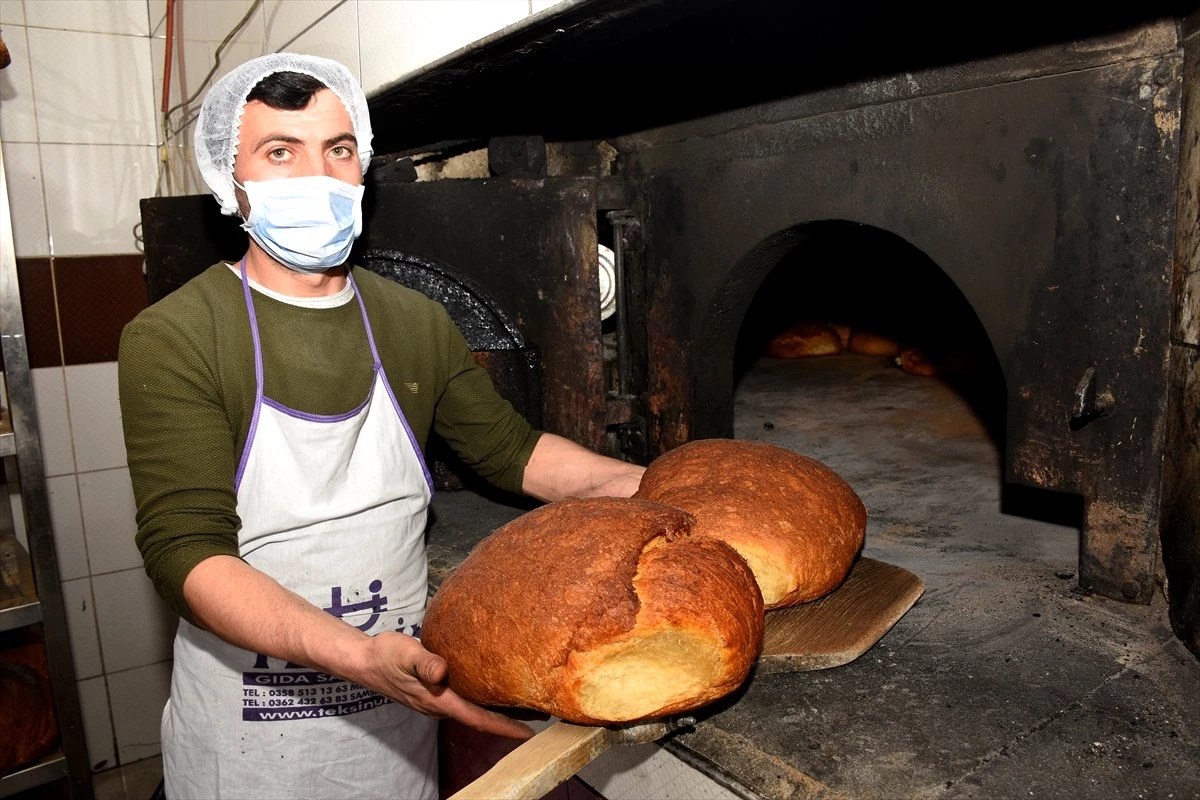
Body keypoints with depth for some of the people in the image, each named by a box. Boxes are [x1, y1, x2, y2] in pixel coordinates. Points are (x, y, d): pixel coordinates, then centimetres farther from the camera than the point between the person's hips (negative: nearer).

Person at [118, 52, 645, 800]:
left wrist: (661, 487, -3)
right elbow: (187, 552, -22)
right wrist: (357, 657, -36)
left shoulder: (417, 323, 0)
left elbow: (509, 449, 8)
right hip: (249, 723, -4)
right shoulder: (173, 339, -15)